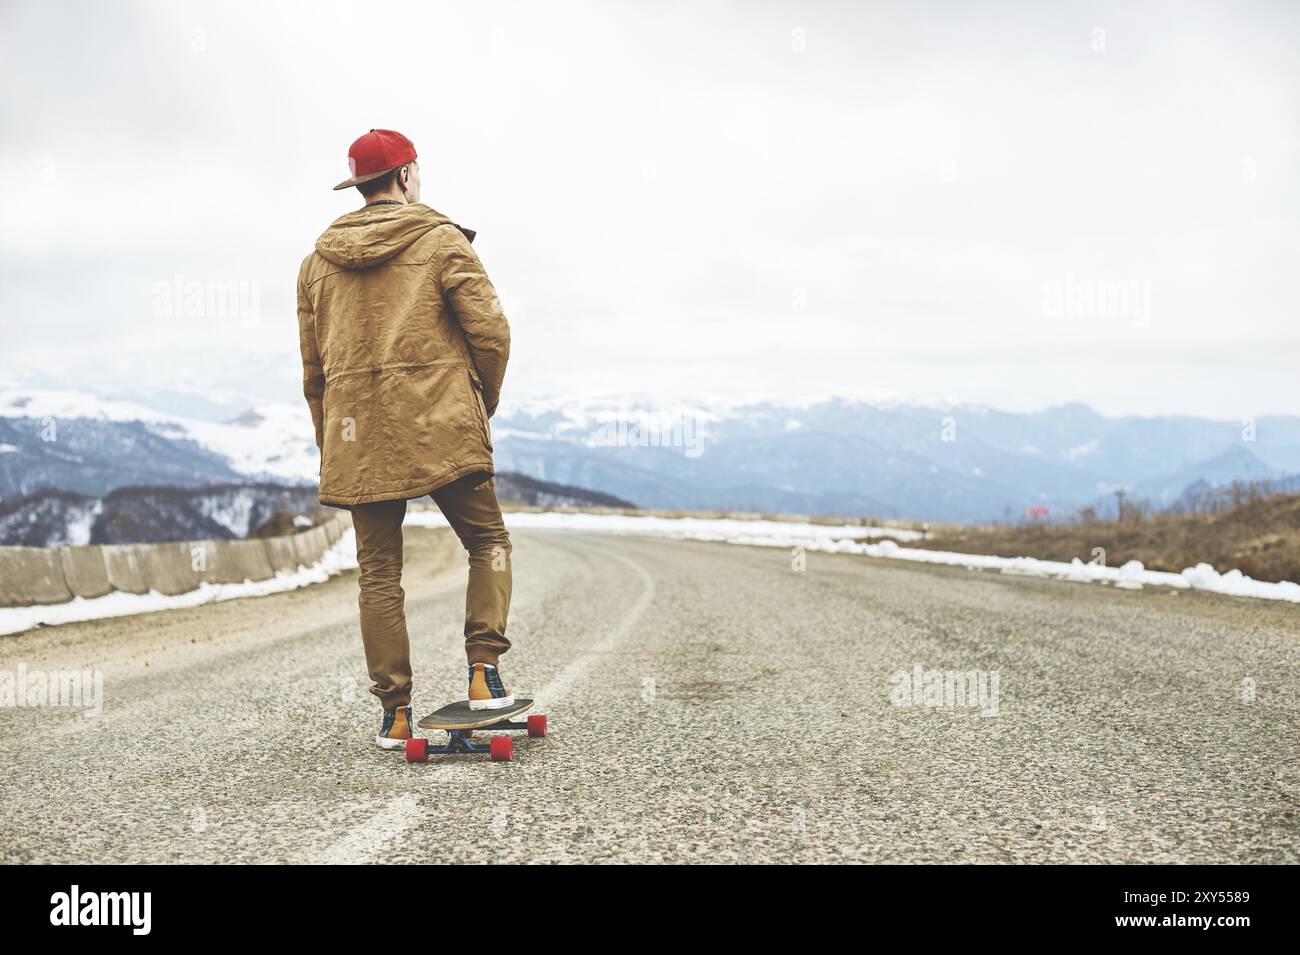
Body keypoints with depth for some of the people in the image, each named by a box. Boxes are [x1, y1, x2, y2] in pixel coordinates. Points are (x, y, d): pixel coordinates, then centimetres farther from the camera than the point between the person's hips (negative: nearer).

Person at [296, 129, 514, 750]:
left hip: (356, 435, 4)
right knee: (488, 541, 12)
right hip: (441, 429, -4)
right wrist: (483, 404, 10)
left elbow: (312, 367, 15)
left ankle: (395, 713, 7)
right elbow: (489, 330, -6)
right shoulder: (442, 240, 1)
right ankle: (484, 670, -2)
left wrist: (330, 444, 22)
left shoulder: (317, 260, 14)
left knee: (379, 573, 7)